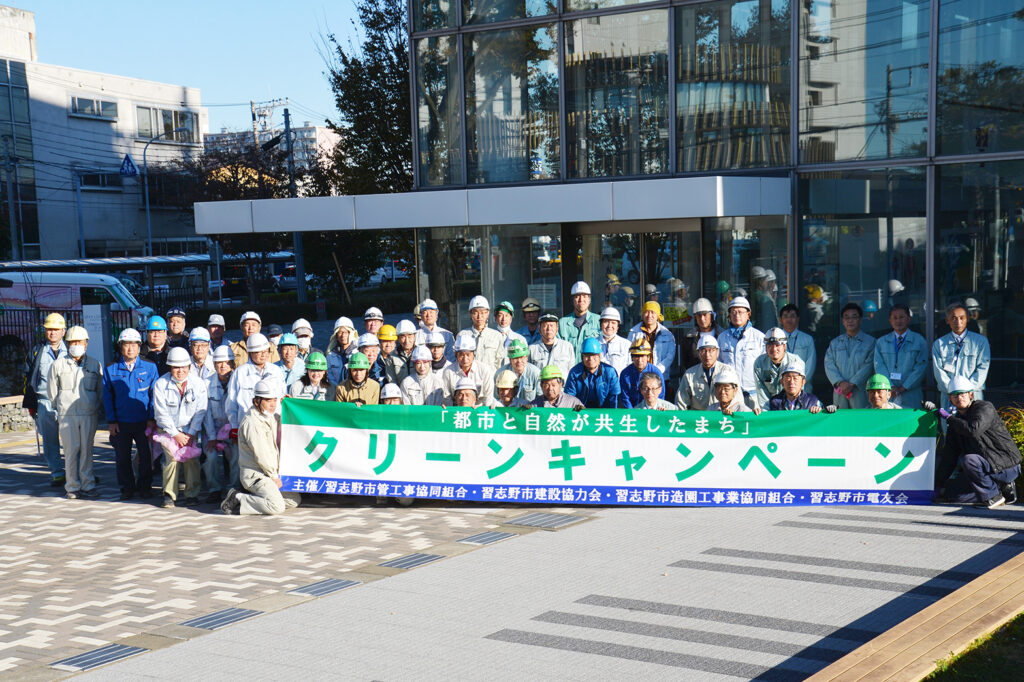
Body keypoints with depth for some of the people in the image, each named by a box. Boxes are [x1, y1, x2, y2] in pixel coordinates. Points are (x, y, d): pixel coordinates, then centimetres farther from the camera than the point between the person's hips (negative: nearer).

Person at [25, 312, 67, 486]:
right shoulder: (37, 352, 10)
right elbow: (28, 378, 14)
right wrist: (30, 403, 8)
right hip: (44, 403, 1)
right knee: (50, 441, 3)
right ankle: (57, 474, 11)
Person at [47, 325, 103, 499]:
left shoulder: (94, 365, 7)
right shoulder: (58, 365, 4)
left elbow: (101, 391, 14)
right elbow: (52, 392, 12)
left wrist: (96, 409, 10)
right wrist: (62, 408, 14)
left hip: (89, 415, 1)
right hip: (67, 415, -1)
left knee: (87, 450, 2)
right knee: (71, 450, -1)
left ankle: (87, 486, 8)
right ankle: (72, 487, 7)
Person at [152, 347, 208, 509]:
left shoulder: (198, 384, -3)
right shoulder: (160, 384, -8)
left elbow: (200, 412, -2)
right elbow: (161, 413, -7)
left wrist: (190, 434, -9)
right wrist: (176, 434, -11)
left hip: (190, 430, 1)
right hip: (168, 429, -1)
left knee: (192, 459, -14)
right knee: (172, 458, -18)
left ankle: (192, 495, -3)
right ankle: (169, 495, -7)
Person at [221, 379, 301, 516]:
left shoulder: (273, 418, 12)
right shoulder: (251, 423, -17)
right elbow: (261, 455, -18)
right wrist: (274, 476, -11)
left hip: (272, 472, 10)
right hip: (255, 473, -10)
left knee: (294, 500, 7)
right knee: (277, 506, -23)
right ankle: (238, 500, -10)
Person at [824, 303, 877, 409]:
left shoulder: (870, 341, 6)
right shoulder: (834, 343, 17)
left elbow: (868, 366, -4)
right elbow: (829, 365, 6)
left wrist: (852, 384, -13)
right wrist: (840, 382, -11)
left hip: (861, 392, -3)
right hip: (839, 394, 3)